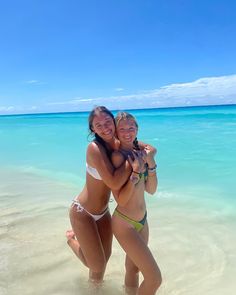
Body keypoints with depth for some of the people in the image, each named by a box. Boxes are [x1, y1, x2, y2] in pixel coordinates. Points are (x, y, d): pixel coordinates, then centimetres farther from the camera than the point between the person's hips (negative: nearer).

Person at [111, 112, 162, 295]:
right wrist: (136, 172, -28)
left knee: (133, 269, 24)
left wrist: (150, 163, -12)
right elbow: (121, 200, -20)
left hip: (142, 221, 7)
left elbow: (151, 190, 0)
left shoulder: (140, 152, 1)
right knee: (155, 278, -3)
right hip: (124, 223, -6)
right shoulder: (118, 156, -19)